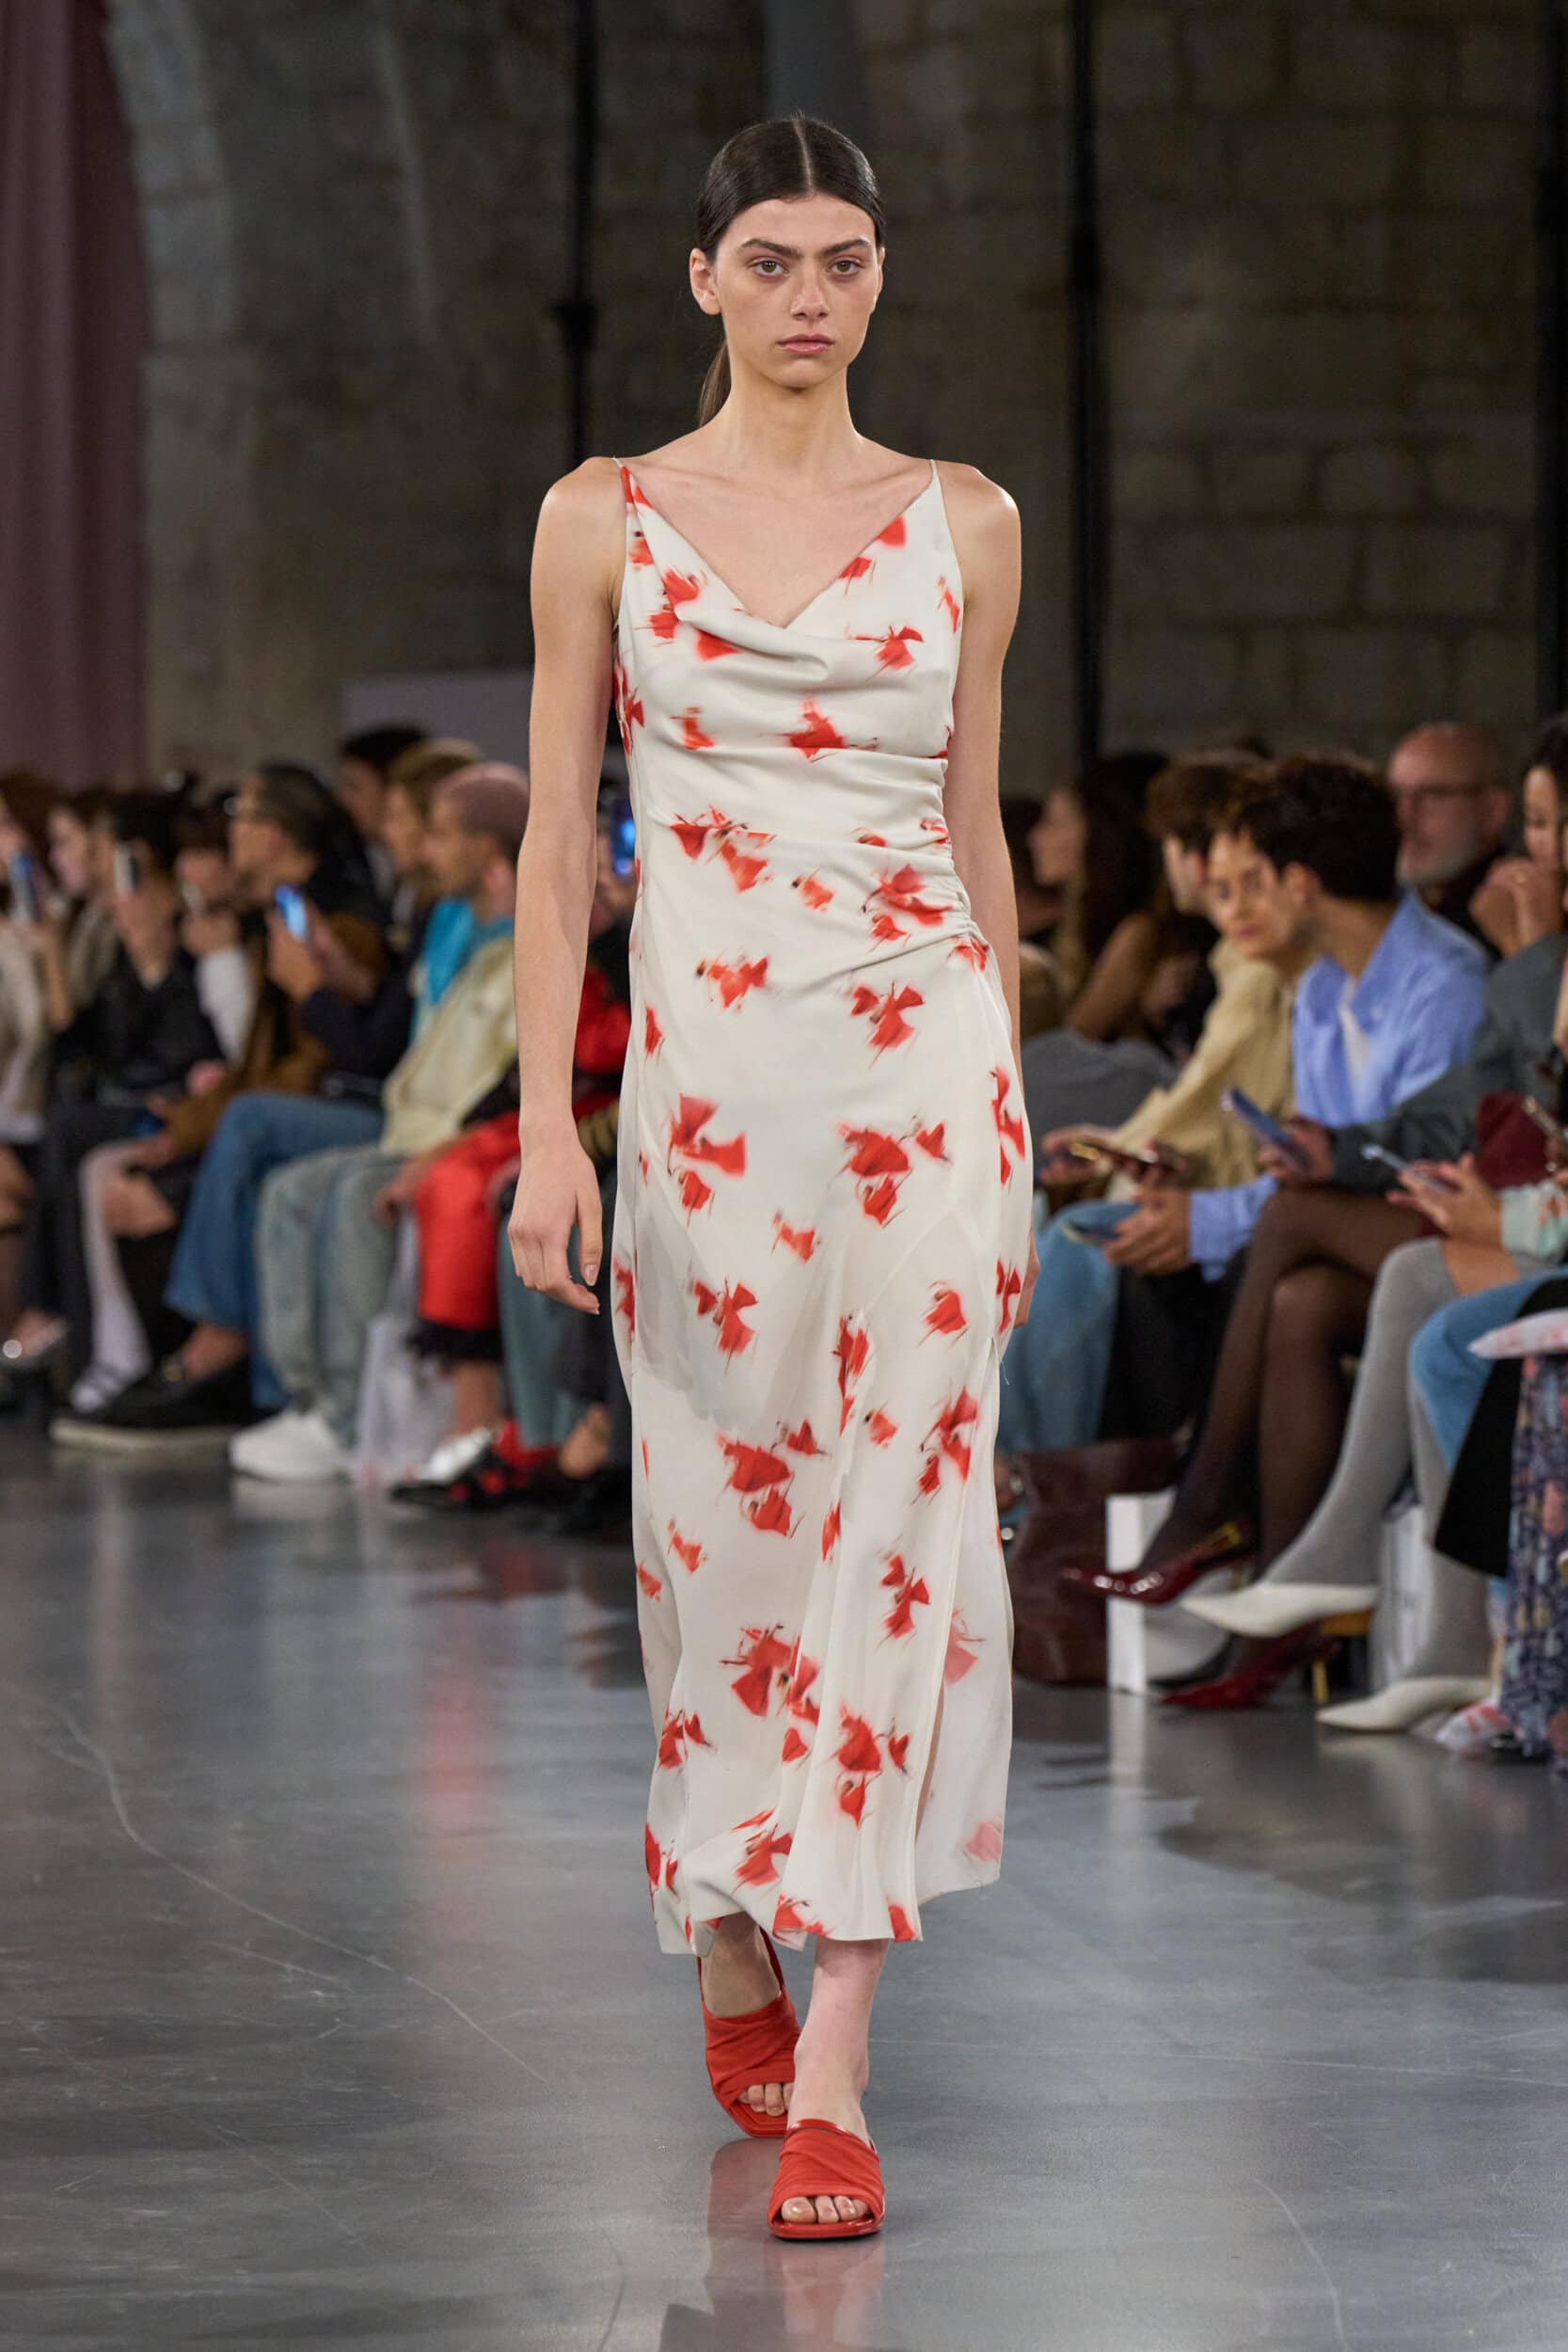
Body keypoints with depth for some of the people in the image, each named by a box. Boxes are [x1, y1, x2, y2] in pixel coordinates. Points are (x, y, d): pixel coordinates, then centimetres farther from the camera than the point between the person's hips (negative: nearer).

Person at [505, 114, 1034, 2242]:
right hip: (707, 1062, 0)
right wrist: (545, 1123, -4)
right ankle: (732, 1964, 28)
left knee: (894, 1512, -9)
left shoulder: (965, 524, 8)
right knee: (722, 1519, 6)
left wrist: (1014, 1115, 12)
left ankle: (830, 2069, -11)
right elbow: (558, 837, 3)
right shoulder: (605, 518, 4)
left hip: (924, 1051, 0)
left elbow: (978, 825, 13)